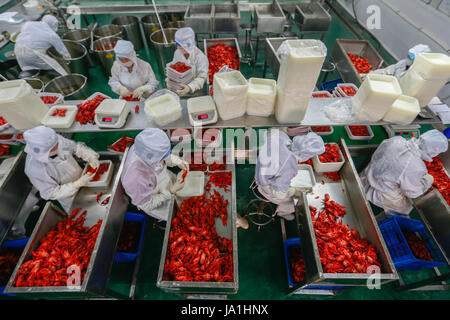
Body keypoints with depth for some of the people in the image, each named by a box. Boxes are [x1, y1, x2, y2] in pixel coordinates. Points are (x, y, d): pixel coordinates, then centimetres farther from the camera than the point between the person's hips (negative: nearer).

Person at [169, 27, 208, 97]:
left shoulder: (200, 57, -16)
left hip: (195, 91, -4)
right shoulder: (177, 52, 0)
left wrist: (189, 87, -37)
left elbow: (202, 77, -21)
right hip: (179, 86, 4)